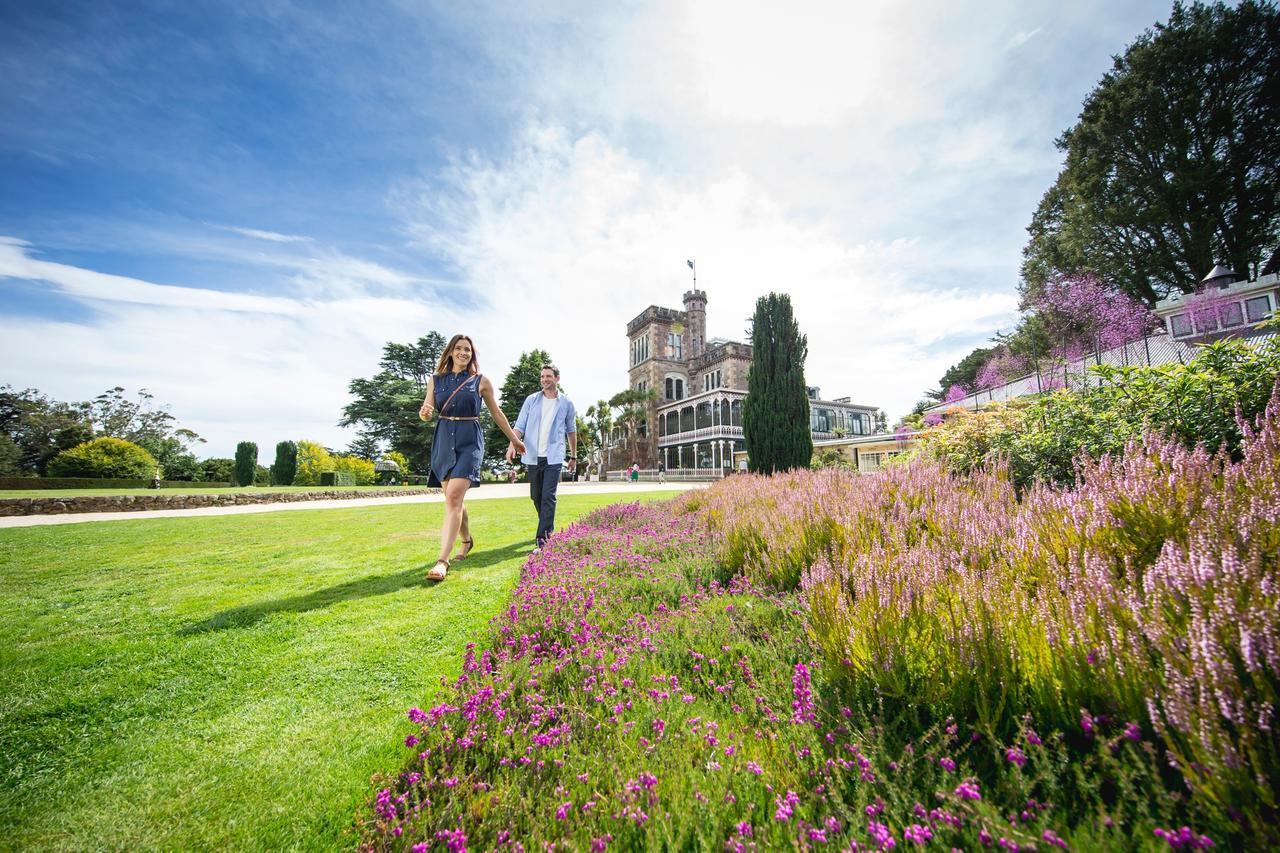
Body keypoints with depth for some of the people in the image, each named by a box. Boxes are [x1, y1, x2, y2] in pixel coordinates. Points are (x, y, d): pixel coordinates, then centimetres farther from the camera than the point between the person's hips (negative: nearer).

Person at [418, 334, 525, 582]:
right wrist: (424, 411, -18)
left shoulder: (481, 381, 3)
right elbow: (427, 413, 7)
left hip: (470, 441, -3)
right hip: (444, 440, 4)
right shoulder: (435, 379, 9)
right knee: (453, 499, 11)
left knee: (454, 497, -17)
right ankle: (467, 541, 34)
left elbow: (496, 413, 12)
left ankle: (442, 560, -17)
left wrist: (514, 439, 17)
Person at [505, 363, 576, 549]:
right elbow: (520, 425, 1)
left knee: (548, 498, -10)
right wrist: (513, 444, -18)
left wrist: (573, 456, 17)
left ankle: (543, 538, -7)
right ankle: (548, 526, 35)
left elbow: (571, 431, 14)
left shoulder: (566, 403, 4)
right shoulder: (531, 400, 5)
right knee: (536, 497, 13)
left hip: (554, 457, -2)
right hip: (533, 457, 3)